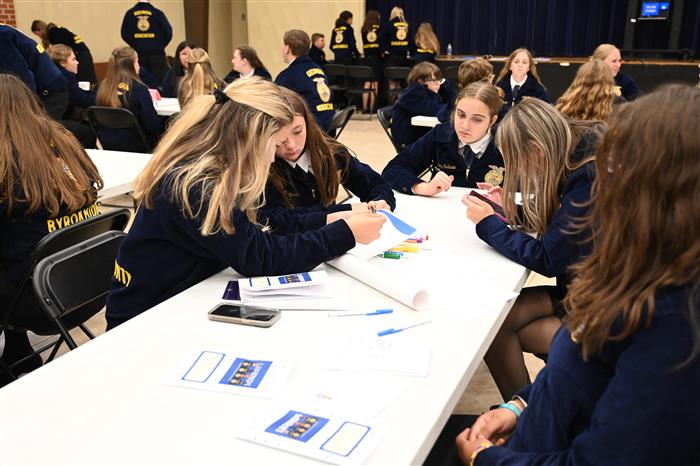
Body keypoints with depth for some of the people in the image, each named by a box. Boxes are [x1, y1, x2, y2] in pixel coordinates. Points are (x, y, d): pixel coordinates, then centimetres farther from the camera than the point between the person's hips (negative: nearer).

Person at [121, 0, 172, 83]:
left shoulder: (130, 13, 2)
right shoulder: (157, 13, -4)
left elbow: (124, 34, 1)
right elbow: (168, 32, -6)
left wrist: (134, 45, 15)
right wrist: (160, 45, 9)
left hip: (137, 53, 2)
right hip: (156, 53, -2)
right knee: (160, 79, 2)